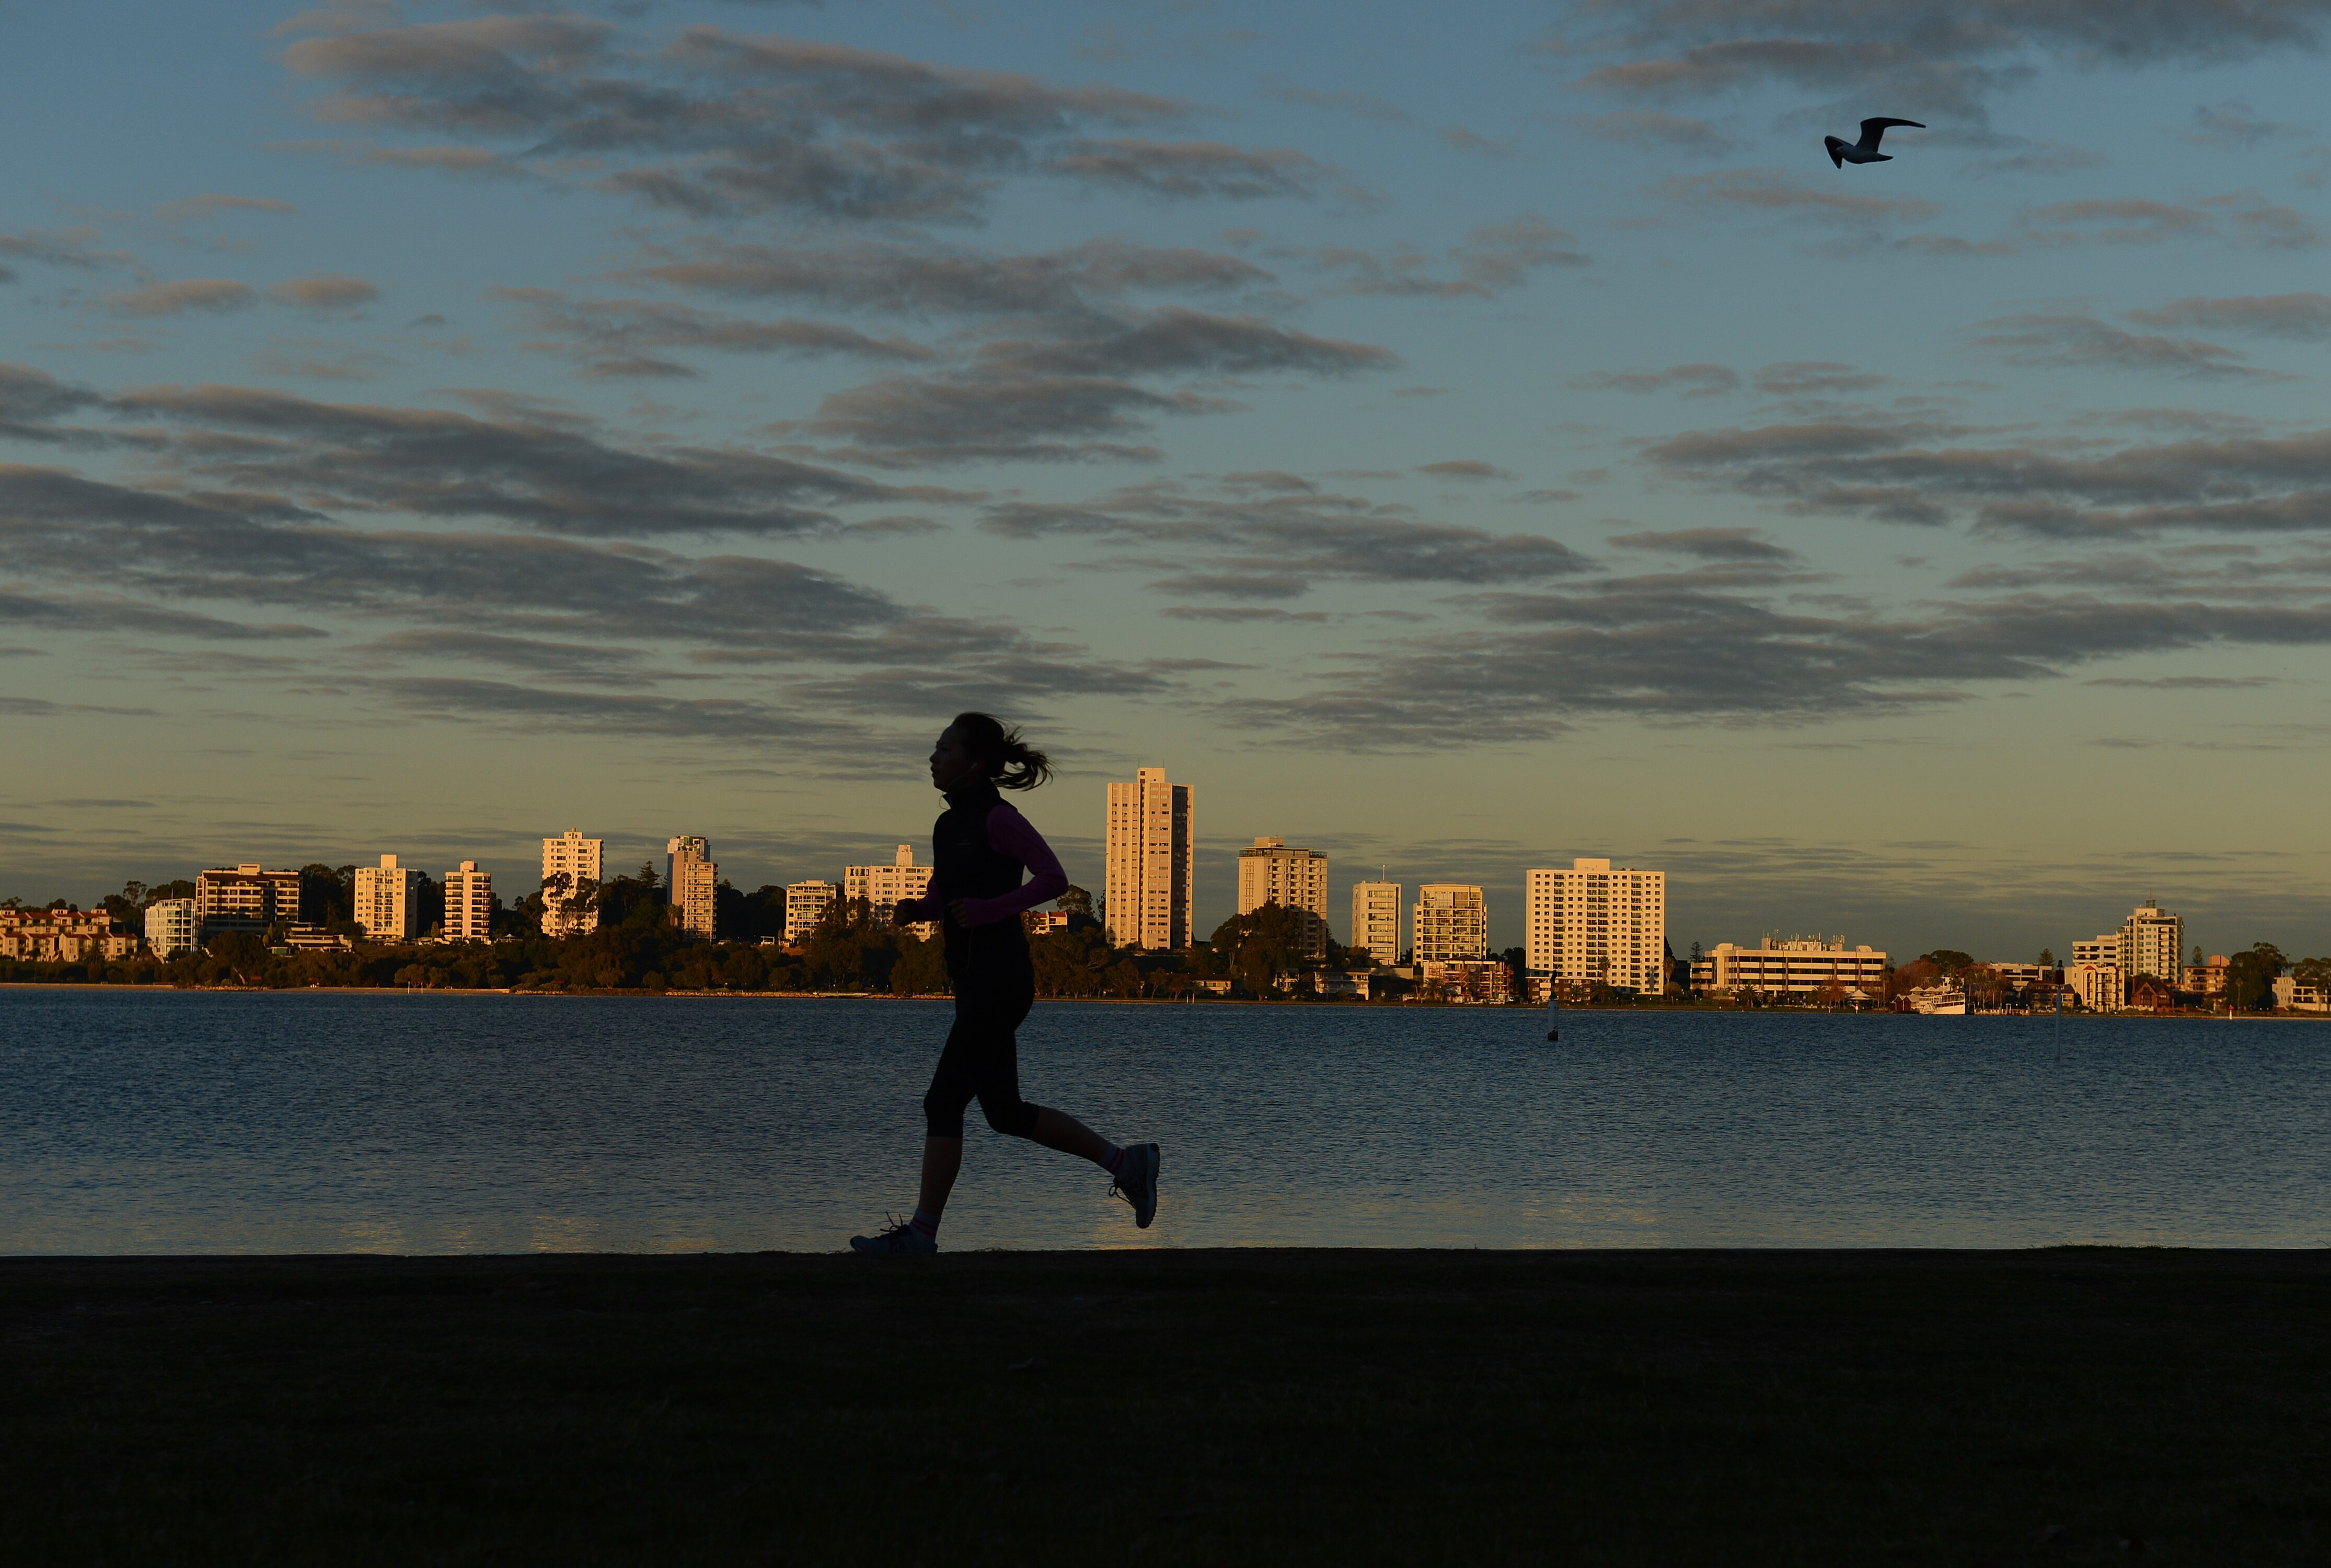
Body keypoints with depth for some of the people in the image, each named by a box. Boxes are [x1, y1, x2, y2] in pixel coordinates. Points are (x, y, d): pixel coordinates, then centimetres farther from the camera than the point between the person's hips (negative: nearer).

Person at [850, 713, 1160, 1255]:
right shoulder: (950, 824, 14)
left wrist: (991, 910, -23)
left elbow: (1054, 879, -17)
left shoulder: (997, 819, -12)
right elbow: (943, 898, 25)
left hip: (1000, 980, -10)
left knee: (944, 1102, -7)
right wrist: (915, 910, 4)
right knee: (1006, 1112, 12)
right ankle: (1125, 1162, 19)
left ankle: (922, 1231, -2)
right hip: (974, 980, 10)